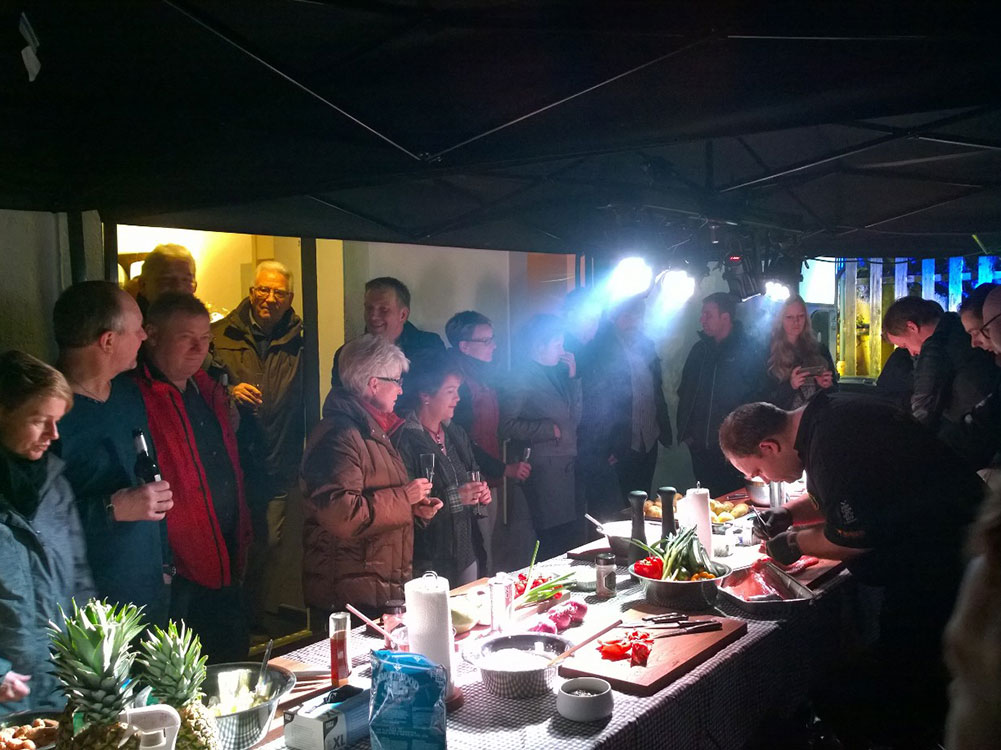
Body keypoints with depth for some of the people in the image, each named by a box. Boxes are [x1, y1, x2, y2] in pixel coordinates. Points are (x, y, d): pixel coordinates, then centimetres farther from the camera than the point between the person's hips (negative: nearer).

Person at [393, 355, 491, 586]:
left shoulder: (456, 433, 12)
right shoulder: (404, 440, -16)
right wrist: (453, 498, -23)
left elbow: (474, 475, 25)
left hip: (467, 549, 8)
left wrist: (481, 493, 3)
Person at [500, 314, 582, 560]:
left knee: (572, 536, 9)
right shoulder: (524, 378, -9)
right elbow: (507, 425, -16)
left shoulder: (555, 373, 13)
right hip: (544, 472, -8)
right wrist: (549, 429, -12)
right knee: (553, 542, -5)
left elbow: (574, 418, 14)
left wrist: (572, 377, 6)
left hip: (567, 467, 8)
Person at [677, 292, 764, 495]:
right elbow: (684, 391, 16)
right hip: (700, 447, 5)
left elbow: (755, 396, -8)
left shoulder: (748, 351, -5)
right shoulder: (700, 349, 12)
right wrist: (685, 431, 7)